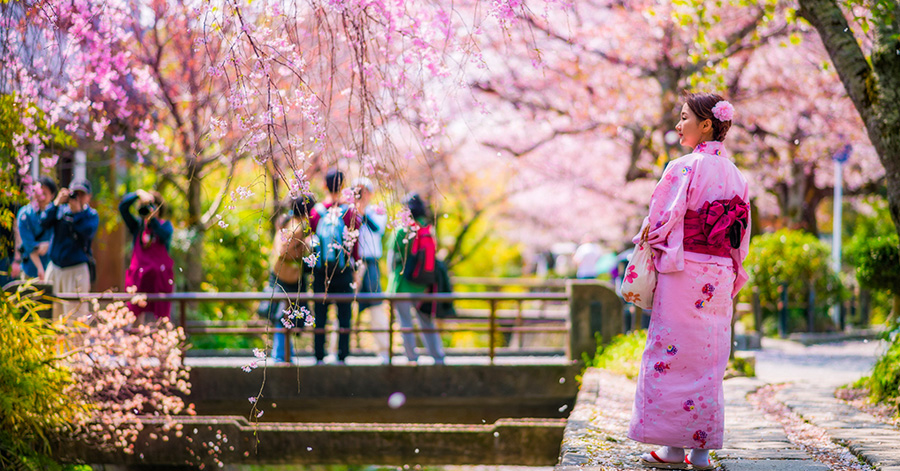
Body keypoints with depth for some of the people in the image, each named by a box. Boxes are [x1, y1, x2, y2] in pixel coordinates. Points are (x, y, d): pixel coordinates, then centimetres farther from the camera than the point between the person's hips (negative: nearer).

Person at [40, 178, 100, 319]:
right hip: (54, 269, 4)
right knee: (51, 313, 8)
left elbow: (88, 231, -19)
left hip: (77, 270, -4)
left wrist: (77, 210, -18)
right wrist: (57, 203, -14)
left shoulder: (91, 215, 1)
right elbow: (44, 222, -7)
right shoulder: (60, 210, 9)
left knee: (76, 314, -7)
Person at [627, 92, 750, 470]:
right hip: (720, 277, 6)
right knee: (709, 361, 8)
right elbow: (741, 237, 14)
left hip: (684, 272, -6)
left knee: (672, 356, -1)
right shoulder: (735, 175, 10)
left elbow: (659, 223, -10)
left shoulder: (684, 169, -10)